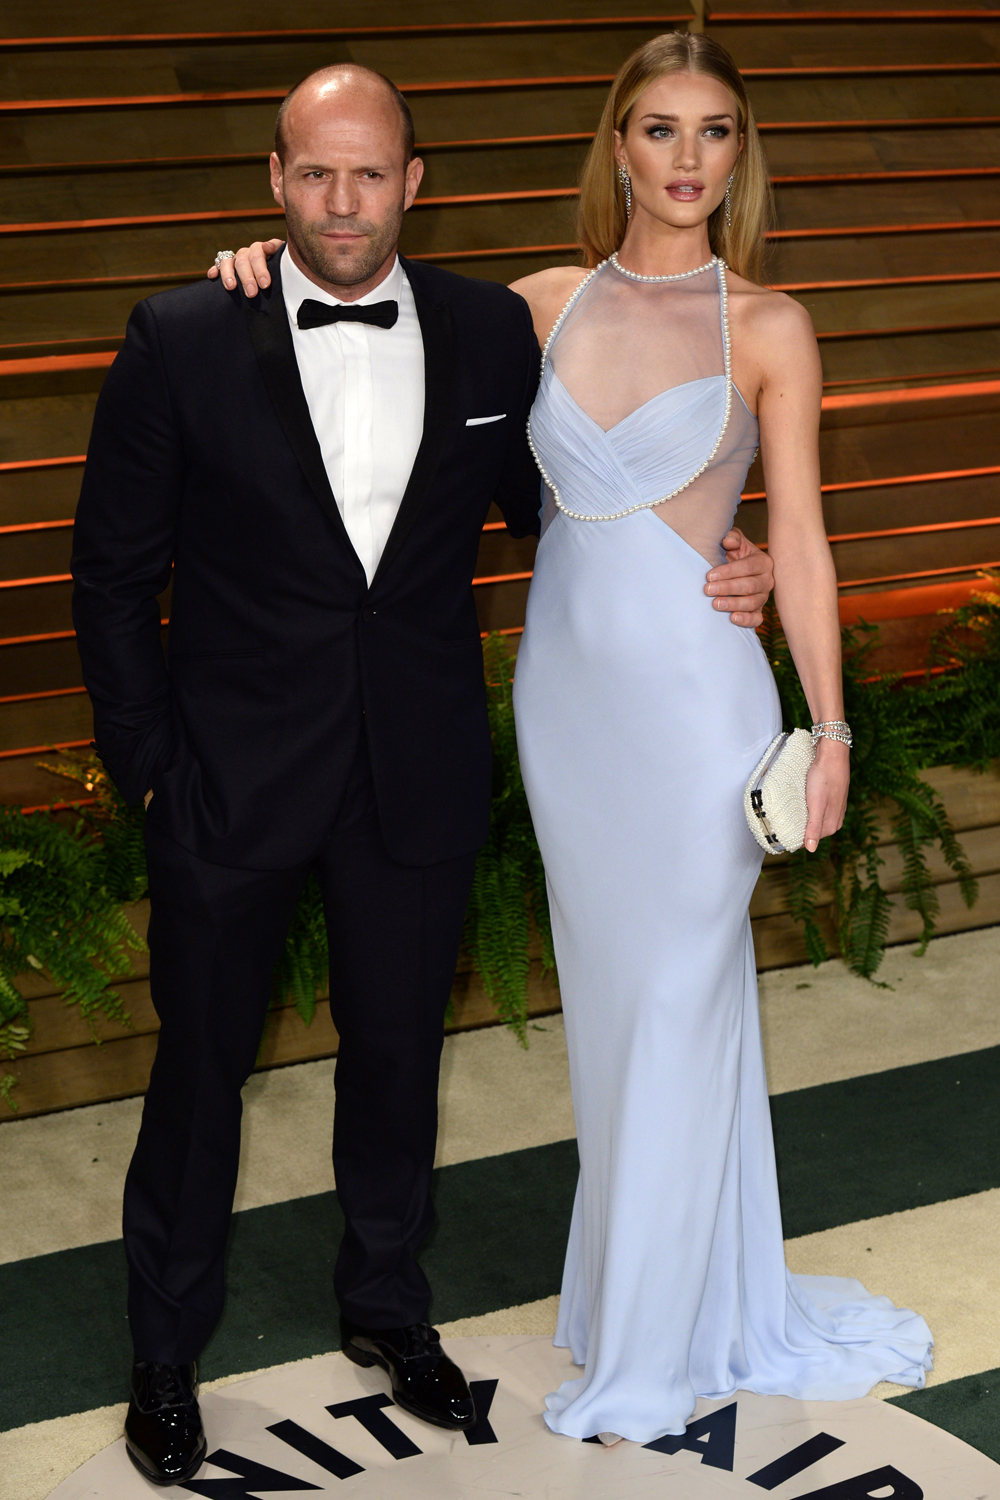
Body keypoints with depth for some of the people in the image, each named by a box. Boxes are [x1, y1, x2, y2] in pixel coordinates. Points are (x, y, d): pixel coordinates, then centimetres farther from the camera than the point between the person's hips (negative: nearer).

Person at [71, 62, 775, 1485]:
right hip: (232, 774, -2)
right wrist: (146, 761, -5)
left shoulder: (493, 332, -2)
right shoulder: (182, 339, -9)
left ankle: (387, 1306, 42)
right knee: (202, 1062, 11)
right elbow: (117, 570, -3)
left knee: (398, 1047, 18)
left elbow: (547, 500, 11)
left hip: (419, 776, 2)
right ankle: (166, 1351, 33)